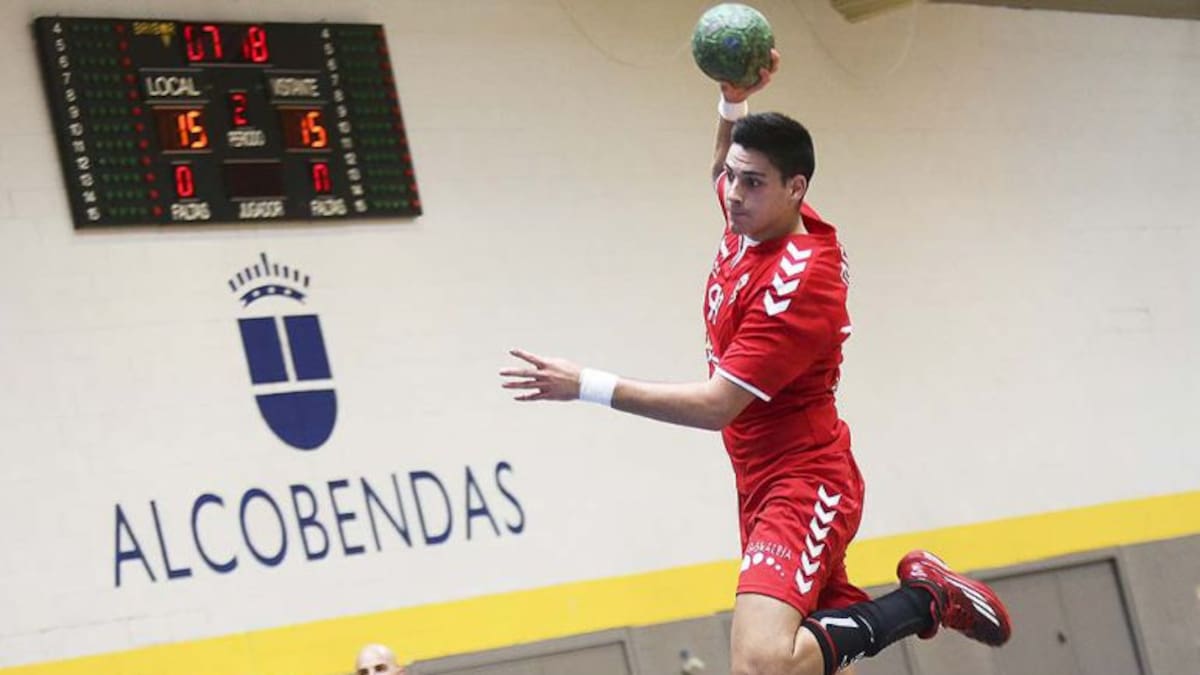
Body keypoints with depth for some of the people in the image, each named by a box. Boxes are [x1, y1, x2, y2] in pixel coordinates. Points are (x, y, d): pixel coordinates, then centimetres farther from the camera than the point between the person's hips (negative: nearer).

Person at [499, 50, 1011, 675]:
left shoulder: (799, 283, -23)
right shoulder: (752, 223, 2)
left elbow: (717, 405, -25)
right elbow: (726, 168, 28)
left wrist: (587, 386, -24)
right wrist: (732, 100, 7)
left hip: (802, 486, -10)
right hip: (765, 481, 10)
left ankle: (925, 600, -11)